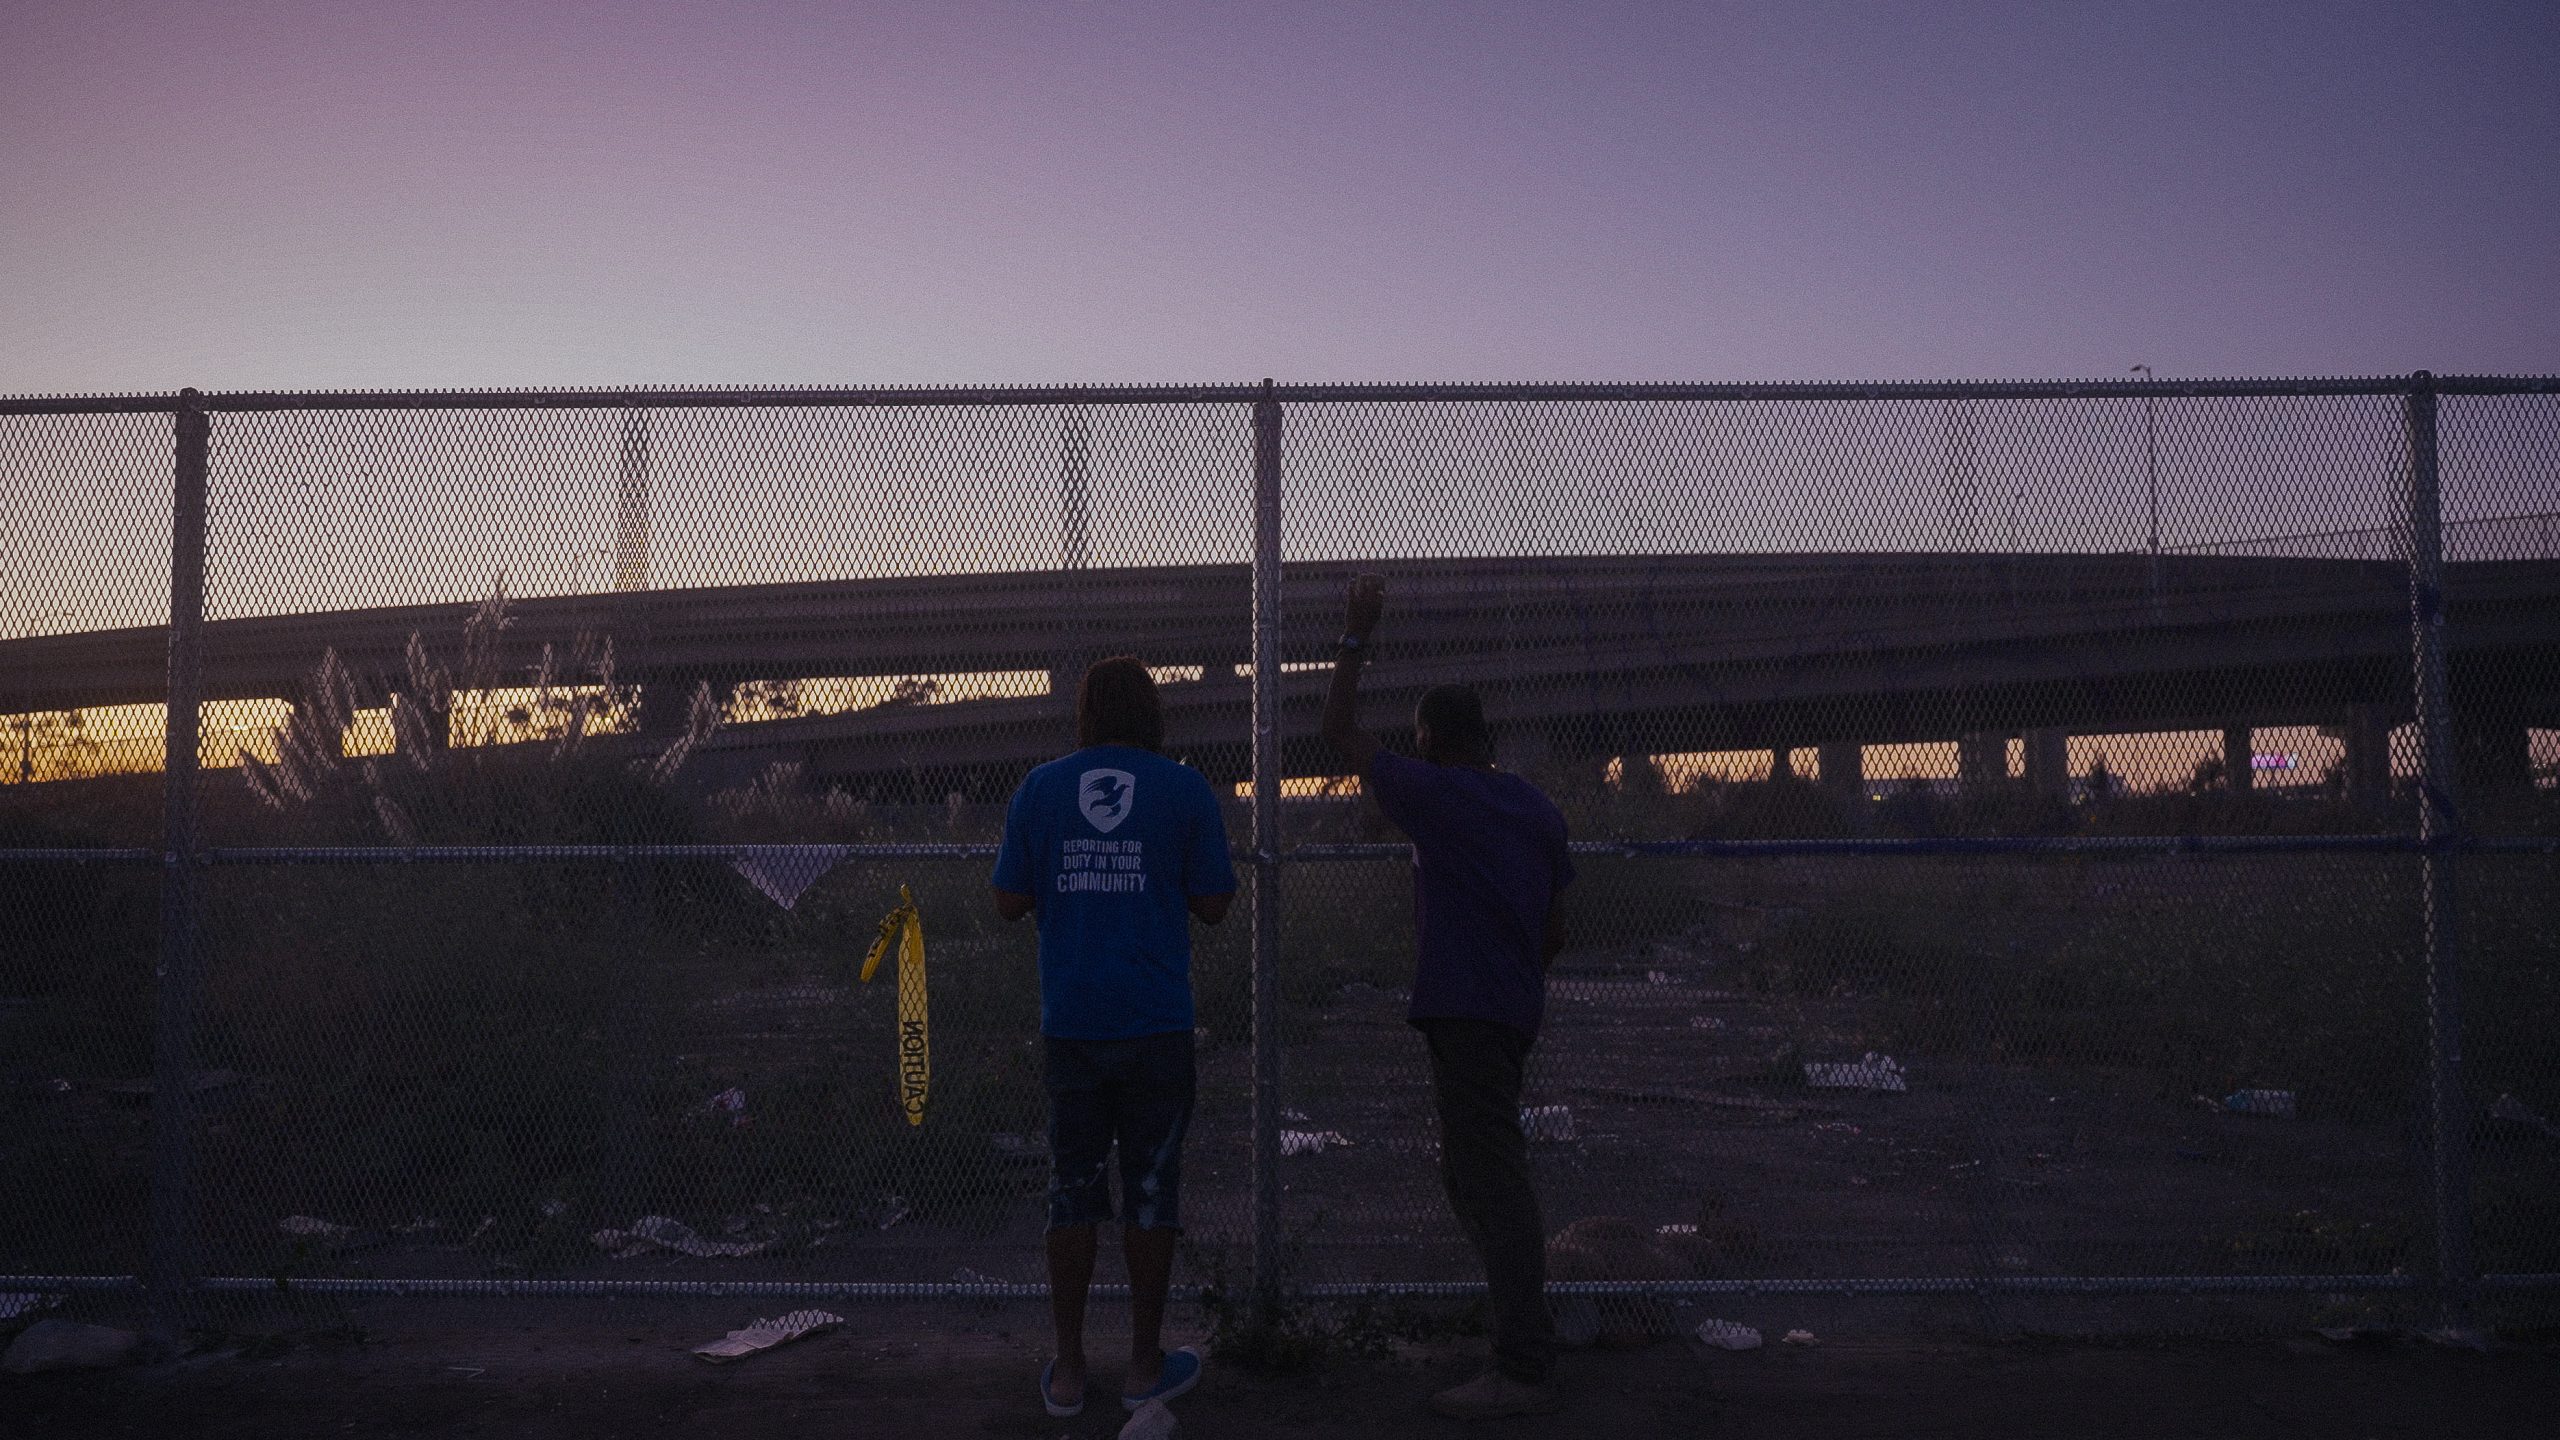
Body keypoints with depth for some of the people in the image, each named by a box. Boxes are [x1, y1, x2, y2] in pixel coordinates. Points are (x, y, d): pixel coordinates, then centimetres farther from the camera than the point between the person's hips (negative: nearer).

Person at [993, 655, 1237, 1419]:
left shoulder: (1039, 789, 2)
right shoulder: (1185, 790, -3)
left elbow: (1009, 903, 3)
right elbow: (1212, 906, -2)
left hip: (1070, 1024, 2)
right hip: (1157, 1025, -1)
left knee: (1073, 1191, 10)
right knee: (1151, 1190, 9)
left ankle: (1067, 1372, 16)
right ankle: (1145, 1364, 18)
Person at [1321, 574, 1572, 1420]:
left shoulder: (1435, 795, -10)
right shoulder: (1538, 810, 12)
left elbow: (1340, 733, -2)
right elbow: (1555, 930, 16)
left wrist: (1357, 637, 4)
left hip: (1464, 1014, -9)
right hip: (1515, 1012, 9)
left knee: (1490, 1179, -8)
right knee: (1476, 1170, 21)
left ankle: (1524, 1371, -8)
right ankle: (1521, 1316, 29)